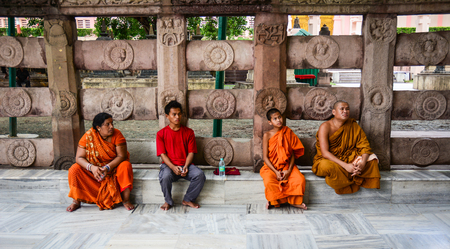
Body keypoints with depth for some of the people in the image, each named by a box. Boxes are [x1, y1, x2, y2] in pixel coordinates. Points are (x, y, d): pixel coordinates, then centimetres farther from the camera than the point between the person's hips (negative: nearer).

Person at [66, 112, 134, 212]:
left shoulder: (117, 134, -16)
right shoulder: (89, 136, -15)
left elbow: (122, 156, -18)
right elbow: (79, 158, -16)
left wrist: (107, 167, -34)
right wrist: (91, 167, -35)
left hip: (114, 166, -1)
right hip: (94, 168, 1)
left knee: (126, 166, -31)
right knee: (74, 170, -20)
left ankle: (126, 200, -22)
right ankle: (76, 201, -3)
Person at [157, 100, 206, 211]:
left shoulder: (189, 132, 7)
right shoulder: (161, 134, 3)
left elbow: (191, 152, 4)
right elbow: (162, 154, -3)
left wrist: (186, 167, -14)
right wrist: (173, 167, -20)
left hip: (185, 164, 2)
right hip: (168, 165, -2)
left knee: (200, 175, -26)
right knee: (165, 177, -35)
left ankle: (188, 199, -2)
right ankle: (168, 201, -6)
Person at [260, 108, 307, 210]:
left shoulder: (288, 132, 3)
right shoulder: (267, 135, -3)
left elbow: (293, 154, 2)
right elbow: (265, 157, -5)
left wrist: (289, 170, -13)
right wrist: (275, 172, -17)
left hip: (287, 165, 2)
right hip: (271, 167, -2)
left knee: (300, 179, -26)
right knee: (269, 182, -33)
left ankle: (294, 201, -2)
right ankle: (273, 200, -2)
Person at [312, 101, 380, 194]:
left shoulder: (353, 126, 1)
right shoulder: (325, 127, -13)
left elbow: (364, 146, -3)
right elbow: (325, 153, -22)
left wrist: (363, 163, -25)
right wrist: (345, 165, -32)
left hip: (349, 160, 4)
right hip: (329, 160, -4)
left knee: (372, 158, -15)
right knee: (326, 166, -39)